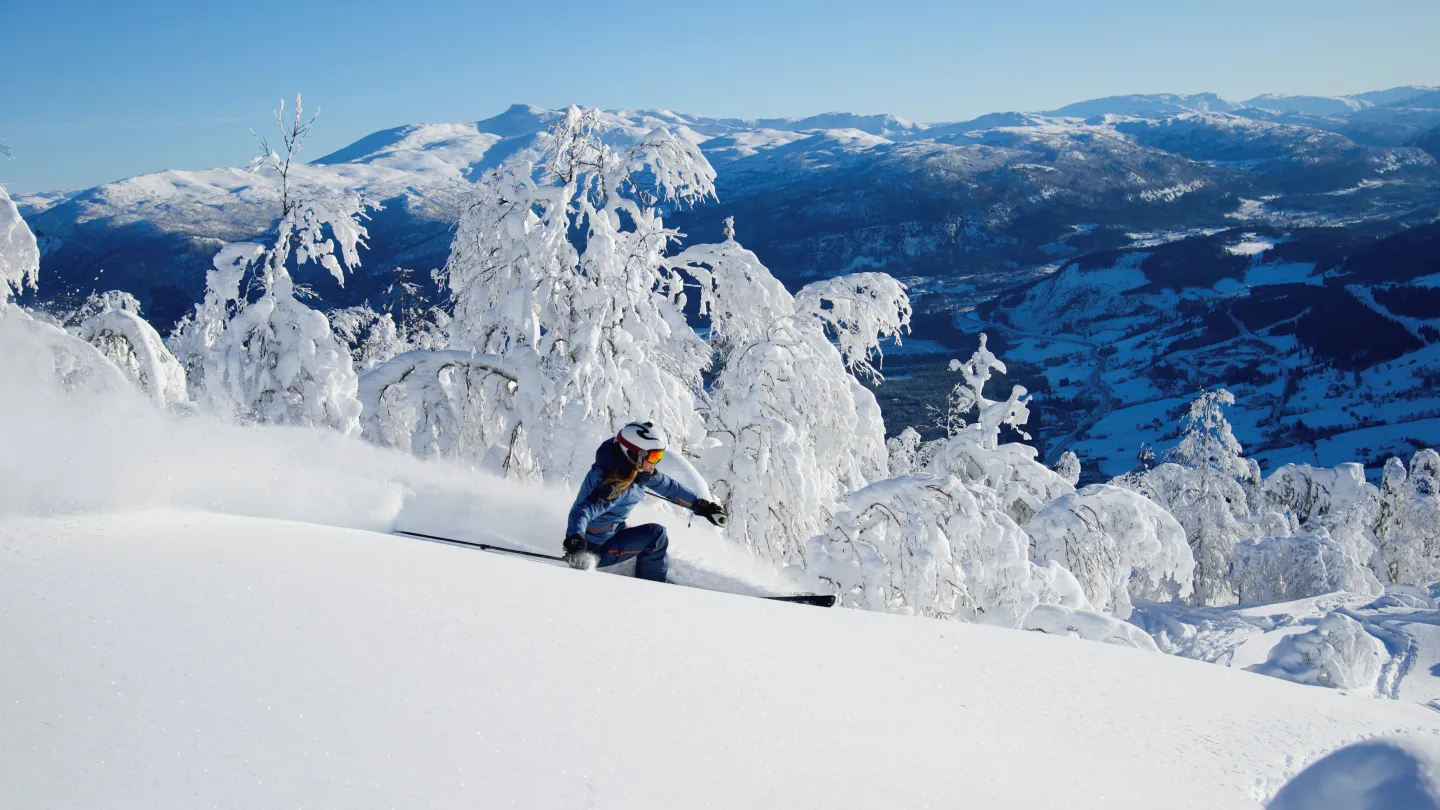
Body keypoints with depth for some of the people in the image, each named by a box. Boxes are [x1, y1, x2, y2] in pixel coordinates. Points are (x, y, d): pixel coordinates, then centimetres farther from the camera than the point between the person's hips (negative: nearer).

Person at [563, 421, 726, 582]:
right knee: (656, 534, -15)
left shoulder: (639, 470, -5)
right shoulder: (616, 484, -32)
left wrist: (701, 506, 12)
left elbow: (668, 486, 9)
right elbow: (582, 512, -42)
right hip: (594, 549, -9)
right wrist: (574, 540, -60)